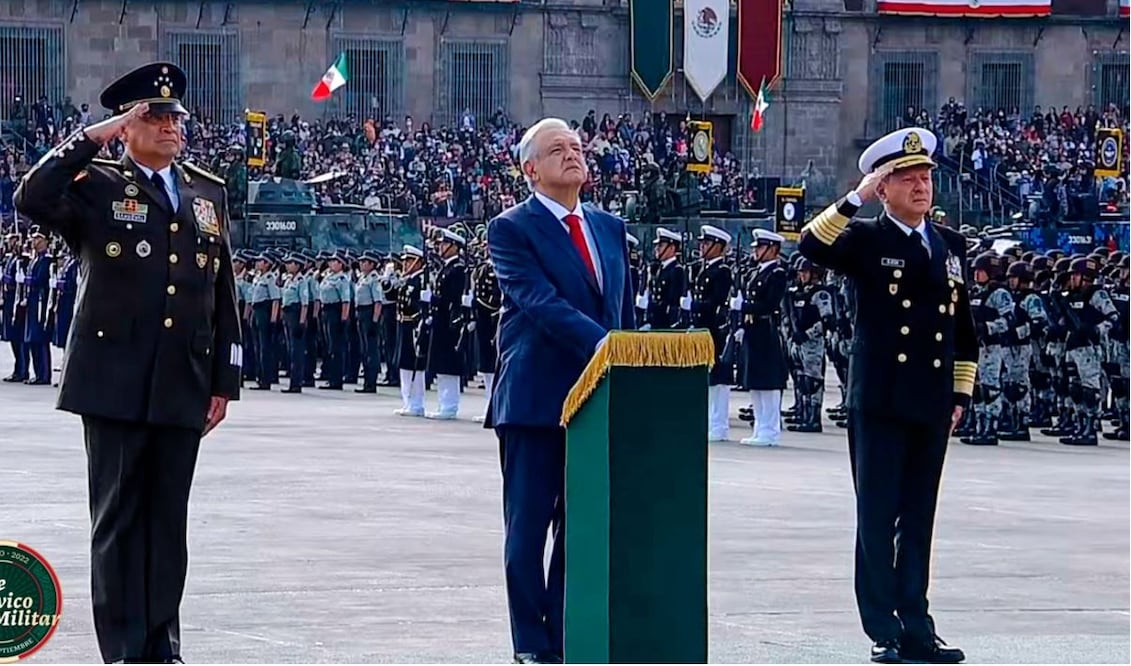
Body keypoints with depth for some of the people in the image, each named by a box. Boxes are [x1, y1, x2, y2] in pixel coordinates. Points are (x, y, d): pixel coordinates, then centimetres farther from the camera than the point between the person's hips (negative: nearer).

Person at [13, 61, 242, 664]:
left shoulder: (209, 194, 15)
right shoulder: (96, 186, 2)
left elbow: (223, 295, 15)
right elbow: (32, 200, -19)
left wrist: (225, 380, 10)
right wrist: (91, 139, -16)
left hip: (183, 387, 4)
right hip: (114, 383, -4)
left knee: (168, 518, 7)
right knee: (118, 517, 0)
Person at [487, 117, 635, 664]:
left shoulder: (609, 228, 16)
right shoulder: (512, 229, -5)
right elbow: (541, 302, -18)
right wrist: (602, 343, -28)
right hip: (536, 399, -6)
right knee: (528, 527, 0)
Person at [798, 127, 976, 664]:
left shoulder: (951, 244, 13)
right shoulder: (866, 241, -1)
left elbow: (963, 327, 19)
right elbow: (812, 246, -22)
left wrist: (960, 394, 13)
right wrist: (857, 198, -25)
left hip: (932, 407, 5)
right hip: (879, 404, -5)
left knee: (919, 522, 9)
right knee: (878, 519, -1)